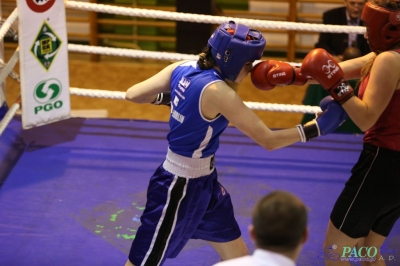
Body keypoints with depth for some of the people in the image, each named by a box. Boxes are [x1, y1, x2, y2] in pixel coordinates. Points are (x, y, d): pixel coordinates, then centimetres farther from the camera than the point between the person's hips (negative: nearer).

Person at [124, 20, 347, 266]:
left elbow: (133, 94, 4)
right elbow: (268, 140, -23)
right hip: (181, 186, -9)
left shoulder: (182, 69, -3)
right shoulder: (217, 91, -26)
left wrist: (169, 97, 18)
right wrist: (318, 126, -17)